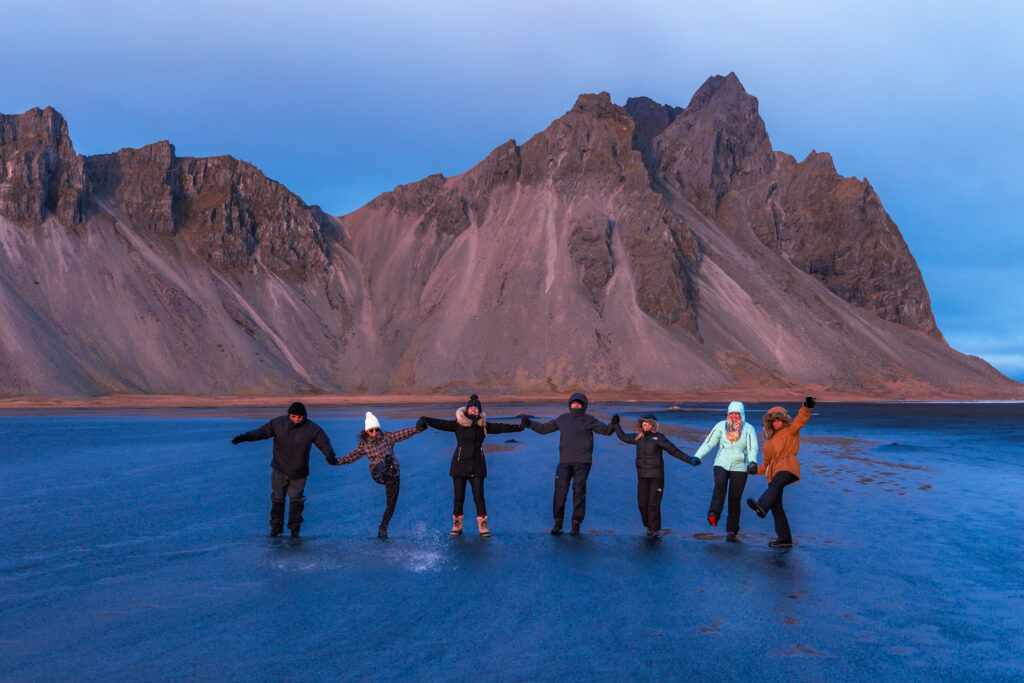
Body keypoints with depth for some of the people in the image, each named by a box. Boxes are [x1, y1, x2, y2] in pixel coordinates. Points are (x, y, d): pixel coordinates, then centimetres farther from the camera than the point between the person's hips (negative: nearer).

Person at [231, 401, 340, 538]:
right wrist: (244, 437, -8)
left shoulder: (312, 428, -12)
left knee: (296, 500, -2)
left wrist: (330, 456, -33)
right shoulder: (278, 423, -8)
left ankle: (294, 529, 11)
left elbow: (324, 443, -14)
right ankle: (276, 527, 24)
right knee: (277, 498, 9)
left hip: (298, 472, -1)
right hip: (279, 470, 1)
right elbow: (262, 432, 0)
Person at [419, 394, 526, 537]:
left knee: (479, 497, -3)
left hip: (476, 467, 1)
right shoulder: (458, 424, -3)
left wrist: (518, 427, -8)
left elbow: (500, 428, 2)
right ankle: (457, 527, 15)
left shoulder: (483, 425, 4)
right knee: (459, 498, 1)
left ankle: (483, 527, 4)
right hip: (459, 465, -1)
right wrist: (426, 421, -29)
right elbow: (442, 424, -14)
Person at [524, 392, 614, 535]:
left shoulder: (589, 420, 4)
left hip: (582, 461, -2)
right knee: (560, 489, -10)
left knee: (579, 490, -8)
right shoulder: (563, 419, 13)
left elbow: (606, 430, -1)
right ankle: (558, 522, 0)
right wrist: (529, 423, 5)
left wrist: (613, 424, -22)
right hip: (565, 462, 2)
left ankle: (576, 524, -2)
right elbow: (544, 428, 18)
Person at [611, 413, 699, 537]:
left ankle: (654, 529, 8)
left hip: (656, 475, -4)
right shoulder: (638, 438, 7)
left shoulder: (659, 437, -6)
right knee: (642, 503, 4)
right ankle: (648, 525, 25)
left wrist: (690, 460, -9)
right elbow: (623, 437, 22)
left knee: (654, 504, -6)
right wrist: (616, 424, 18)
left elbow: (674, 451, -5)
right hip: (642, 476, 4)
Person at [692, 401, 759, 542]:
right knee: (720, 485, -29)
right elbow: (709, 443, 4)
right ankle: (713, 515, -44)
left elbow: (753, 448, -11)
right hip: (721, 464, 0)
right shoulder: (721, 426, 1)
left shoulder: (748, 429, -2)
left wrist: (752, 462, -30)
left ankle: (731, 530, 9)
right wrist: (697, 456, -6)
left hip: (739, 467, 0)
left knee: (735, 499, 1)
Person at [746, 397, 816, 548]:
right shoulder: (770, 438, 27)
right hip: (773, 471, 8)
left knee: (775, 485, -38)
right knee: (776, 506, 1)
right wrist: (757, 470, 32)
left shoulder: (790, 431, 8)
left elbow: (801, 420, -12)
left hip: (787, 465, -8)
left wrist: (806, 407, -30)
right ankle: (785, 539, 4)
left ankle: (761, 507, -68)